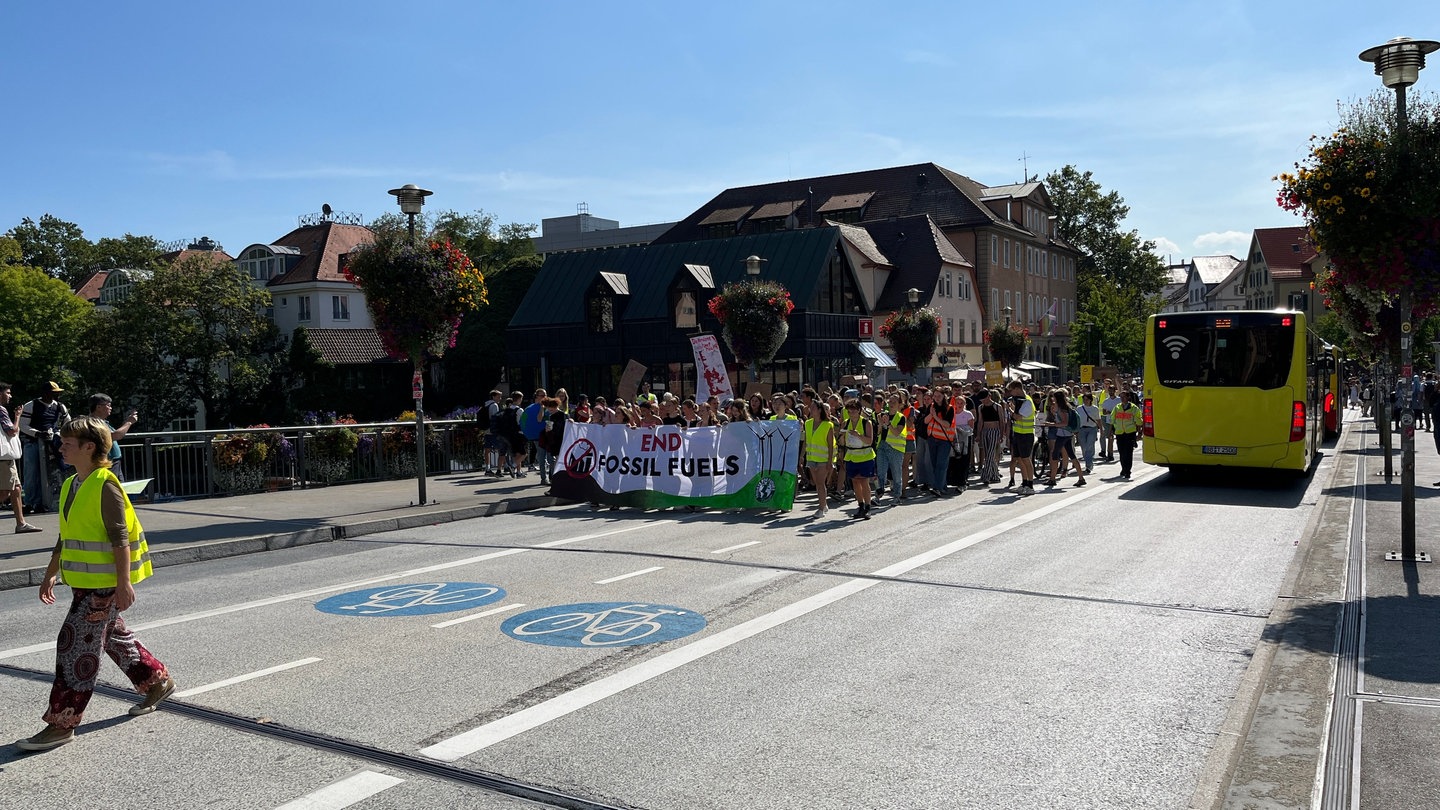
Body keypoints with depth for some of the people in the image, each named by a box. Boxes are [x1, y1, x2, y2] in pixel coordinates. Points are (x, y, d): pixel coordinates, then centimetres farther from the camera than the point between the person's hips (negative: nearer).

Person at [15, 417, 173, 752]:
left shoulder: (105, 485, -17)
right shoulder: (71, 486, 10)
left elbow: (120, 537, -19)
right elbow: (65, 537, 19)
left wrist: (124, 583, -21)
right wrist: (51, 574, 21)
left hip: (105, 583, -9)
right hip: (83, 582, 9)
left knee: (76, 645, -6)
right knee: (112, 636, 19)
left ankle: (62, 723, 1)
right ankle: (156, 681, 35)